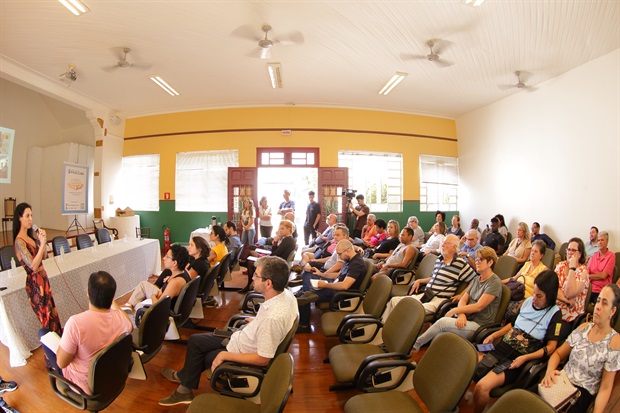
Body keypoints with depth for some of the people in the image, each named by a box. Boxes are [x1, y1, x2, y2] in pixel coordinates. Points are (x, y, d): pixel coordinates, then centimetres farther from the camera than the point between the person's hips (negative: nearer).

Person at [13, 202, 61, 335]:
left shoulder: (32, 235, 5)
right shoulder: (19, 241, -19)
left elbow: (44, 256, 13)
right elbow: (33, 266, -23)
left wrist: (43, 241, -3)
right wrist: (42, 243, -27)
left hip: (43, 277, 7)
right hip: (34, 281, -7)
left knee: (52, 312, 15)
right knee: (47, 316, 5)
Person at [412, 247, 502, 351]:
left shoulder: (495, 282, -7)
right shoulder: (476, 279, 18)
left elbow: (479, 306, -16)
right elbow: (463, 299, 9)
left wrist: (454, 311, -12)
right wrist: (461, 314, -12)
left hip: (479, 325, -7)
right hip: (466, 319, 7)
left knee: (442, 322, -26)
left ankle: (416, 344, -13)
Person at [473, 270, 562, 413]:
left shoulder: (554, 313, -4)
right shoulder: (528, 301, 11)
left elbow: (550, 347, -7)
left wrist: (524, 358, -18)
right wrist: (494, 335, 9)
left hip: (516, 360, -5)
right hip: (500, 349, 6)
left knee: (482, 387, -27)